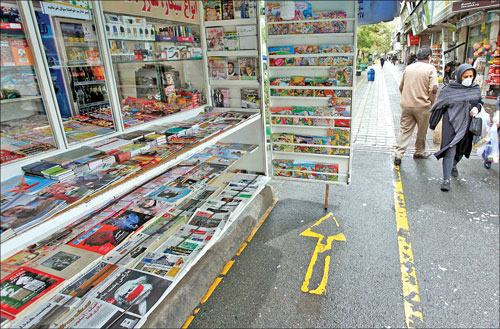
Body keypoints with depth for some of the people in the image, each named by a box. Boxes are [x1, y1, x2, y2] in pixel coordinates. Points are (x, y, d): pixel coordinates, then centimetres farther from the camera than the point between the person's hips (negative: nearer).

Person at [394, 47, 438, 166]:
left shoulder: (408, 68, 8)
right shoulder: (430, 68, -7)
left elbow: (401, 87, 15)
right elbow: (433, 89, -14)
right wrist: (431, 104, 0)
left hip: (406, 105, 3)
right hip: (422, 106, -3)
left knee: (404, 130, 6)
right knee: (422, 131, 14)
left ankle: (398, 155, -2)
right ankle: (419, 152, 28)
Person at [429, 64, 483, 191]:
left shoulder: (476, 88, 7)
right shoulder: (450, 88, -6)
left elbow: (480, 102, 19)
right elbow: (440, 106, -2)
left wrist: (477, 108, -8)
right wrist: (433, 124, 1)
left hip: (467, 125, 5)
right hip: (452, 124, -5)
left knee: (461, 149, 18)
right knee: (450, 150, -11)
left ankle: (453, 165, 48)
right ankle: (446, 180, -9)